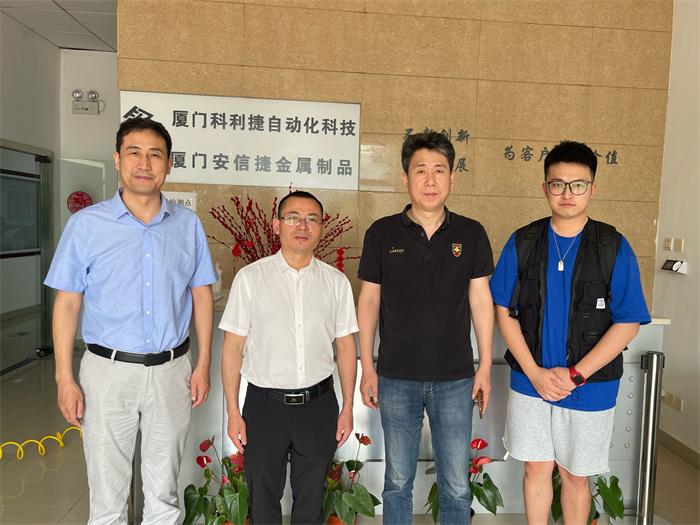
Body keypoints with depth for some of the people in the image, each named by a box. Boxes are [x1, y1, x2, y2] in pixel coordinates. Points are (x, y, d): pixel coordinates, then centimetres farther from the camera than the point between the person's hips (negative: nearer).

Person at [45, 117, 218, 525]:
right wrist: (65, 378, -5)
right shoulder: (86, 224, -3)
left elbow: (201, 296, 5)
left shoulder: (188, 224, 1)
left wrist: (203, 364, 2)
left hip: (172, 370, 2)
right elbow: (67, 304, -1)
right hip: (109, 371, -1)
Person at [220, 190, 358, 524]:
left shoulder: (336, 282, 2)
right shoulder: (250, 278, -3)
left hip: (318, 405, 1)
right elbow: (233, 347, -2)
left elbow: (346, 346, 5)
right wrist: (233, 411, -4)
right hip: (264, 405, -1)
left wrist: (347, 407, 4)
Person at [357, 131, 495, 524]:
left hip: (455, 378, 1)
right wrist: (368, 367, -1)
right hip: (397, 378, 0)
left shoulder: (471, 234, 0)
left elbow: (481, 301, 4)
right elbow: (369, 301, 1)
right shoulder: (382, 234, -2)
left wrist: (485, 366, 2)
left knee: (457, 485, 12)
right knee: (398, 481, 15)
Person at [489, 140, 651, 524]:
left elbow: (628, 324, -8)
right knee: (536, 468, 15)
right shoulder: (522, 243, -2)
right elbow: (504, 311, -2)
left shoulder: (614, 248, -7)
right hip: (529, 382, 1)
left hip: (589, 389, -1)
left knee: (575, 476, 15)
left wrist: (575, 375, -14)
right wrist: (535, 373, -11)